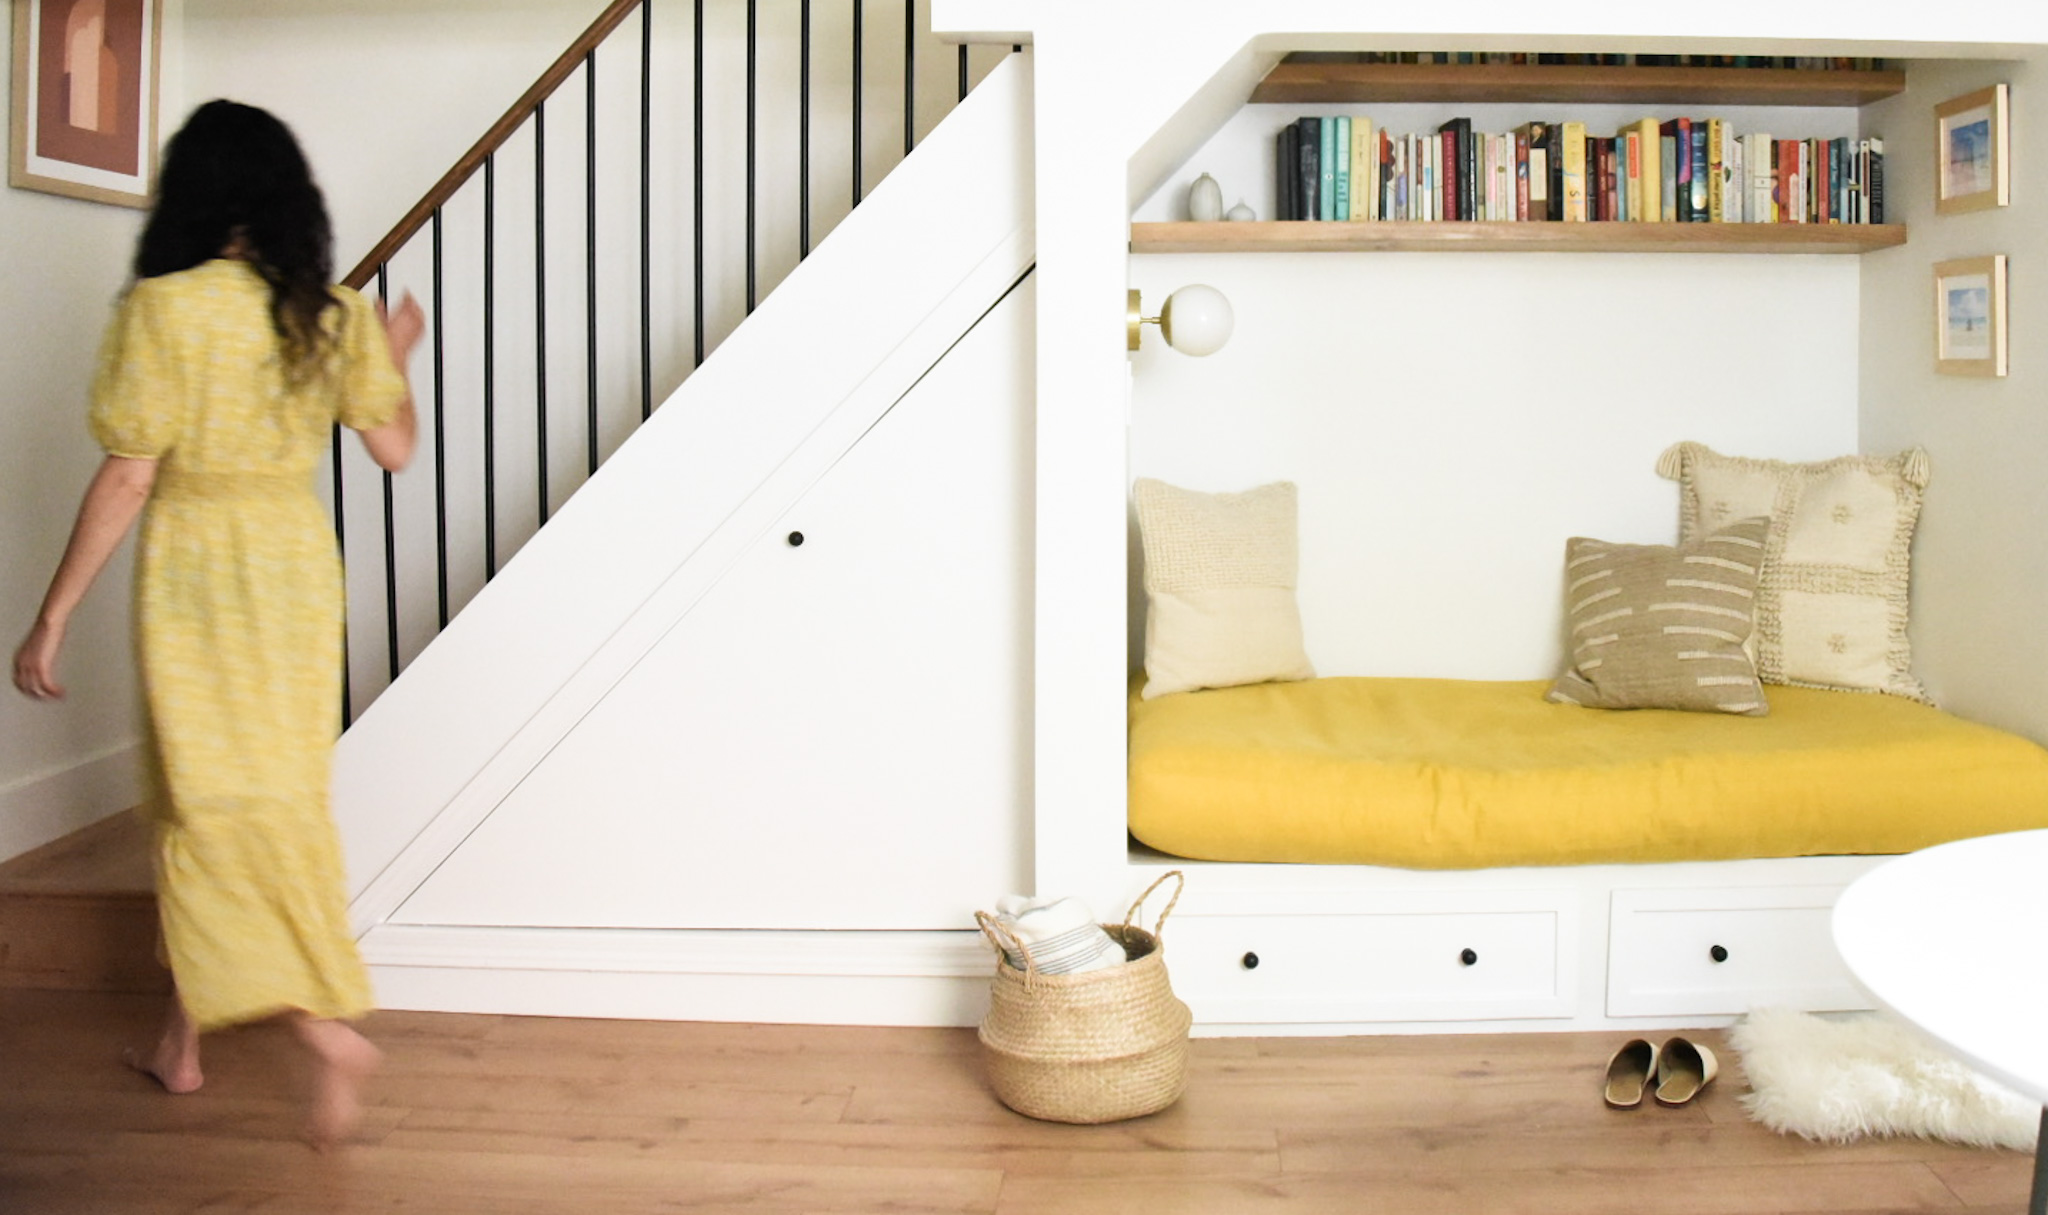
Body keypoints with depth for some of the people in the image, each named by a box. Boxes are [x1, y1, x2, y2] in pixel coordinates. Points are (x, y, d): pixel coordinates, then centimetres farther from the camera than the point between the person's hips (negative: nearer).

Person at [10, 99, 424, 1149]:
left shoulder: (162, 309, -14)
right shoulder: (338, 314, -1)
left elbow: (126, 480, -15)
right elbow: (395, 449, 5)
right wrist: (394, 356, 23)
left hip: (198, 568, -5)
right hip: (301, 559, 6)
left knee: (219, 799, 1)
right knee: (196, 796, 17)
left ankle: (330, 1029, -9)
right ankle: (181, 1037, 29)